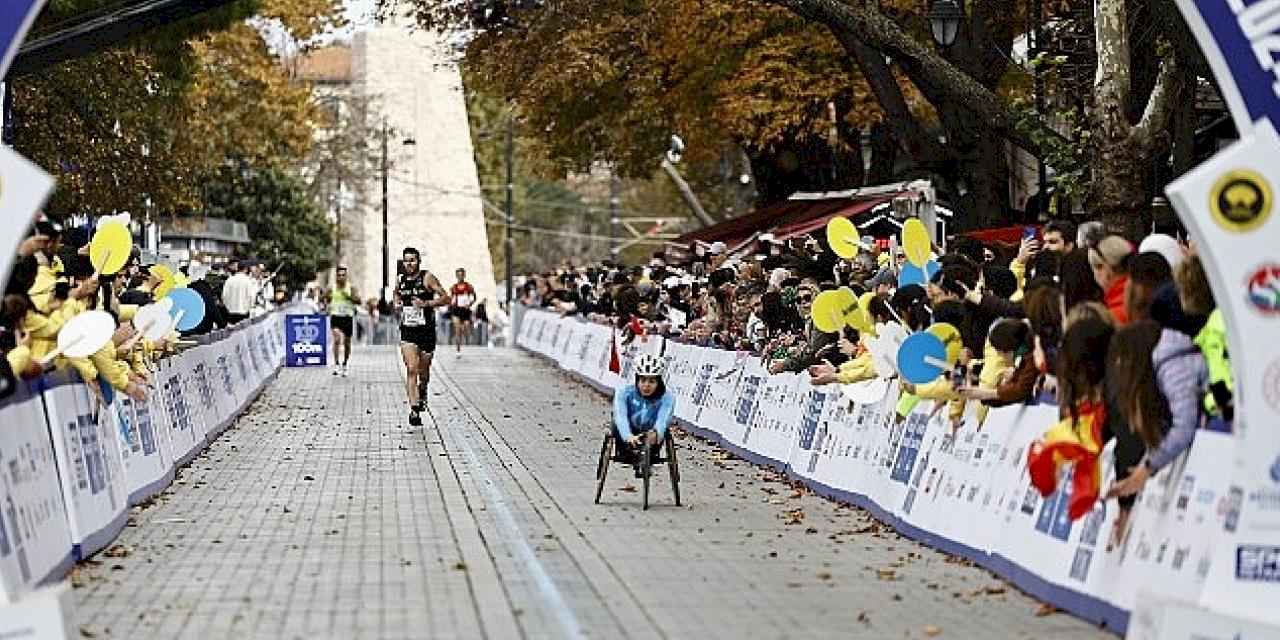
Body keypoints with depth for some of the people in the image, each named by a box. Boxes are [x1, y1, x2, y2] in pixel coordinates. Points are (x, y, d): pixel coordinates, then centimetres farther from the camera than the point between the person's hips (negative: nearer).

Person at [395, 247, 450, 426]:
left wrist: (426, 303, -19)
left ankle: (422, 392, 44)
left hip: (426, 330, -2)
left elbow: (446, 298, -7)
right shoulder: (400, 280, 7)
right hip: (407, 331, 2)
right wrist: (397, 304, 7)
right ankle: (414, 409, -16)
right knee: (411, 370, -13)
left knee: (424, 371, 10)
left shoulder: (427, 278, -6)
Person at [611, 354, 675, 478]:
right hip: (627, 440, 0)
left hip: (649, 440, 0)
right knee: (616, 425, -29)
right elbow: (621, 416, -31)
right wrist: (629, 437, -50)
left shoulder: (667, 398, -14)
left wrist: (655, 433, -56)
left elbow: (663, 420, -33)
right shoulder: (624, 392, -14)